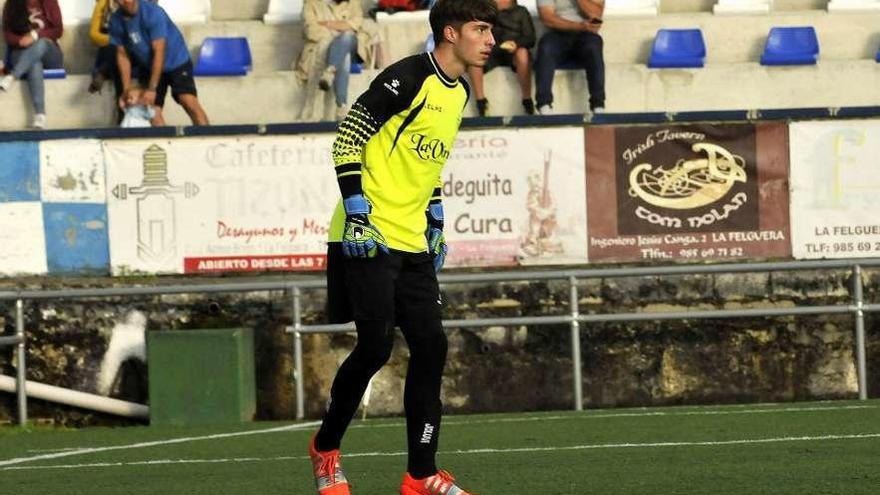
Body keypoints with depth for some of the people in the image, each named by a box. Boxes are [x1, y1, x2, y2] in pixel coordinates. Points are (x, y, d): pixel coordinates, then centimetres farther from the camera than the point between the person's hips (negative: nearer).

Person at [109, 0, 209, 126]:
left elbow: (159, 52, -27)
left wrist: (152, 89, -29)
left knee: (189, 102, -20)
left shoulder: (152, 12, -26)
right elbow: (122, 55, -1)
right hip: (148, 67, 5)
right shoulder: (116, 21, -10)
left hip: (176, 61, -5)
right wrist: (126, 89, -8)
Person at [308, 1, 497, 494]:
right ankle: (326, 448, 13)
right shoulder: (408, 78, -13)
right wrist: (357, 212, -19)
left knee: (431, 346, 1)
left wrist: (436, 224, 21)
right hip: (369, 236, -8)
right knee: (376, 346, -9)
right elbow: (348, 139, -15)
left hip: (413, 244, 8)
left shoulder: (459, 92, 13)